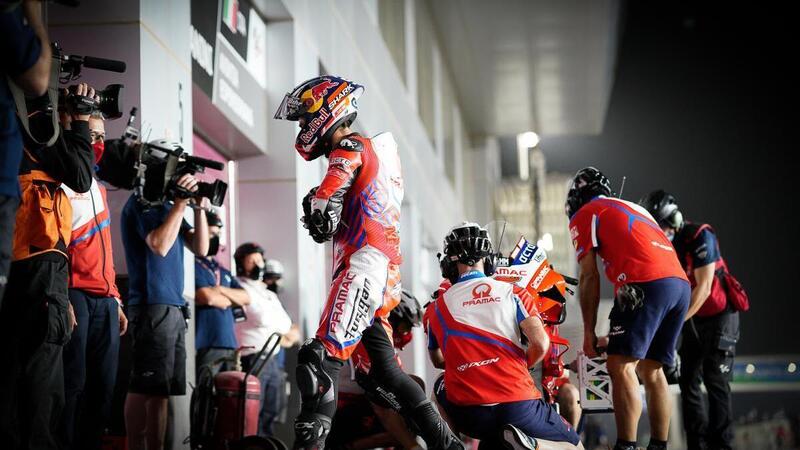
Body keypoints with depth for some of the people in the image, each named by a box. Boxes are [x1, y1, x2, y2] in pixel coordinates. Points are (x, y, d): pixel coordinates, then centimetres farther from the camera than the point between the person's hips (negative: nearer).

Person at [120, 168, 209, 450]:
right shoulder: (141, 203, -5)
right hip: (152, 307, -8)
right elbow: (160, 245, -18)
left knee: (161, 390, 5)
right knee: (145, 387, -10)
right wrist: (182, 202, -14)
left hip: (174, 308, 8)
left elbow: (200, 248, 16)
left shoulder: (167, 206, 19)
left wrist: (199, 207, 5)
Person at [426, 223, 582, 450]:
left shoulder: (437, 307, 10)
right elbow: (540, 343, -7)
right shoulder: (512, 292, 5)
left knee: (441, 385, 36)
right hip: (518, 408, -2)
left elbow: (437, 360, 26)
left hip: (466, 415, 3)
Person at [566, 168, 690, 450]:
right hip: (680, 283, 8)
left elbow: (589, 278, 5)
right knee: (651, 371, 13)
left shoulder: (583, 216, 13)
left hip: (647, 284, -8)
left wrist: (589, 332, 8)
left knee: (621, 366, -10)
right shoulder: (634, 208, 34)